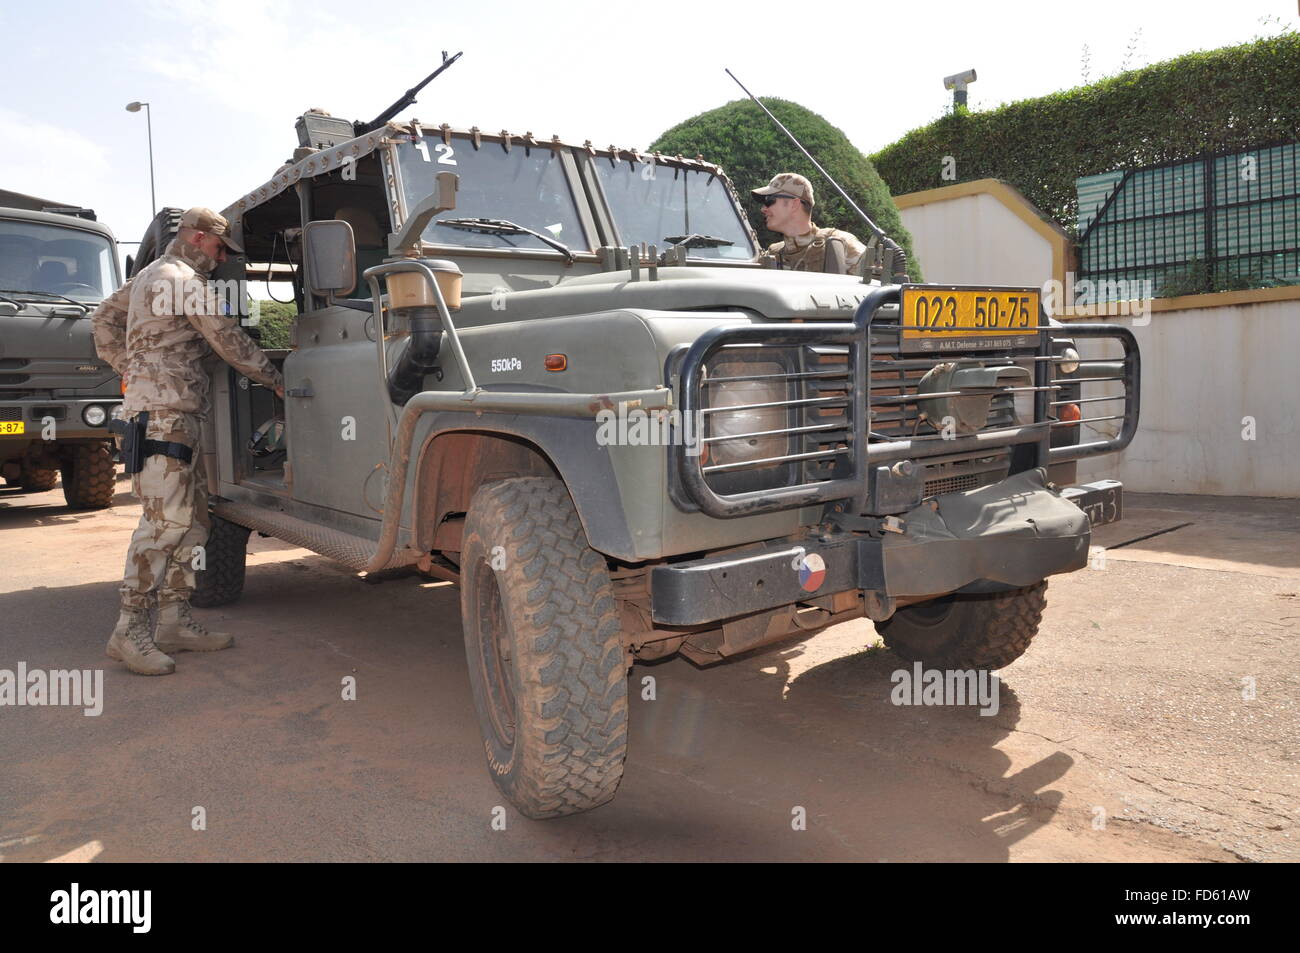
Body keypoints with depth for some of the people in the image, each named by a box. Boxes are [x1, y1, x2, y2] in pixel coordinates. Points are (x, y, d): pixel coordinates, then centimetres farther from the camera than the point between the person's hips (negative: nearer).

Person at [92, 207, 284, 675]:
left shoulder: (151, 275, 23)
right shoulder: (188, 281, -9)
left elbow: (105, 318, 27)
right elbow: (230, 342, -9)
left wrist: (132, 370, 18)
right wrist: (277, 379, 1)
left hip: (176, 413, 11)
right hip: (165, 412, -11)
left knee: (191, 518, 8)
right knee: (165, 518, -15)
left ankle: (175, 622, 10)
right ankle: (129, 631, -13)